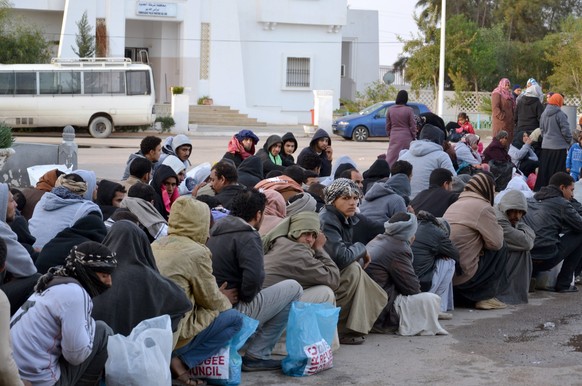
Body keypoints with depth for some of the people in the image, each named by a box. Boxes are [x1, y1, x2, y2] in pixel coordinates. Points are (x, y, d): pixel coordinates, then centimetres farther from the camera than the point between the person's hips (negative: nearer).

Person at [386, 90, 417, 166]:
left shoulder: (390, 110, 0)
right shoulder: (409, 110, -9)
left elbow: (387, 126, 7)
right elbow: (413, 126, -5)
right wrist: (414, 137, 7)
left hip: (394, 138, 2)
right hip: (406, 138, -2)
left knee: (391, 159, 4)